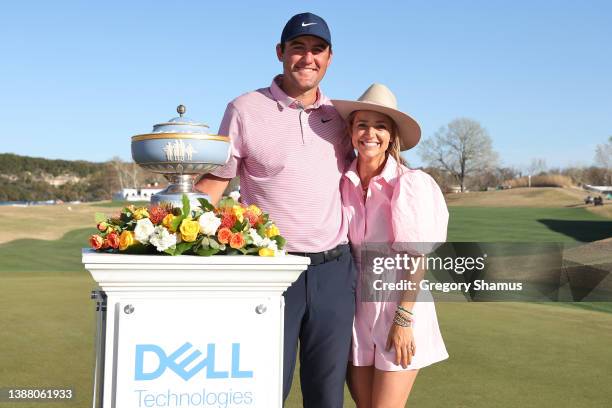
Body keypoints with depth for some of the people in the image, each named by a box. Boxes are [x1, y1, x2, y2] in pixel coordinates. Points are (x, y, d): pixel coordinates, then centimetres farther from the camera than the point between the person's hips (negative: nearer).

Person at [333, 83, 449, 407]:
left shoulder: (411, 183, -13)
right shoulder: (343, 183, 0)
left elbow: (414, 258, -13)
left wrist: (404, 320, -14)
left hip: (400, 304, -4)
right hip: (357, 307, 5)